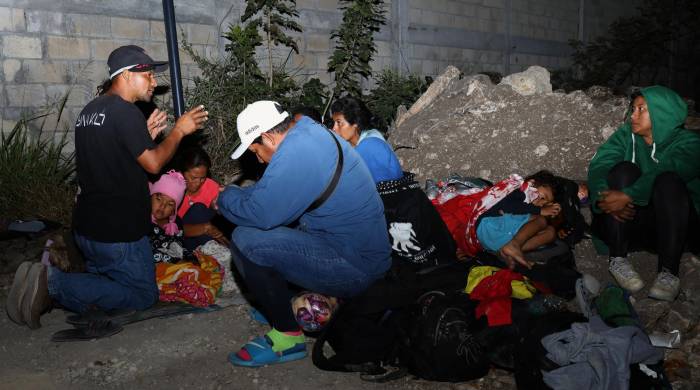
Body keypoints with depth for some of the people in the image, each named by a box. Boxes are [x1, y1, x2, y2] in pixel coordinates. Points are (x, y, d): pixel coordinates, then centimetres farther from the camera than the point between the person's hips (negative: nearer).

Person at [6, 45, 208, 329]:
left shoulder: (89, 111, 12)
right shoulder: (125, 112, -17)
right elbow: (153, 164, -15)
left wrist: (145, 135, 14)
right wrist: (179, 130, -3)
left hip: (87, 226, 9)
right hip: (118, 231, -9)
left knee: (103, 280, 25)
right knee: (142, 295, 6)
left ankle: (46, 284, -1)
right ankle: (55, 283, -9)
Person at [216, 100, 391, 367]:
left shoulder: (296, 154, -23)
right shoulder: (310, 133, 7)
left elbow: (260, 214, -22)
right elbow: (271, 191, 18)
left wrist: (226, 197, -4)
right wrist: (236, 195, 10)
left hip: (354, 268, -10)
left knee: (245, 241, -17)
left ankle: (288, 336, -4)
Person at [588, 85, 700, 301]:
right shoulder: (626, 135, 8)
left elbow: (665, 172, -24)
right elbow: (598, 166, -11)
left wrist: (627, 195, -38)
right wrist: (604, 196, -32)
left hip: (672, 225, -2)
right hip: (627, 221, 2)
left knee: (669, 181, -29)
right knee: (624, 170, -21)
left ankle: (668, 272, -34)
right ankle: (618, 259, -24)